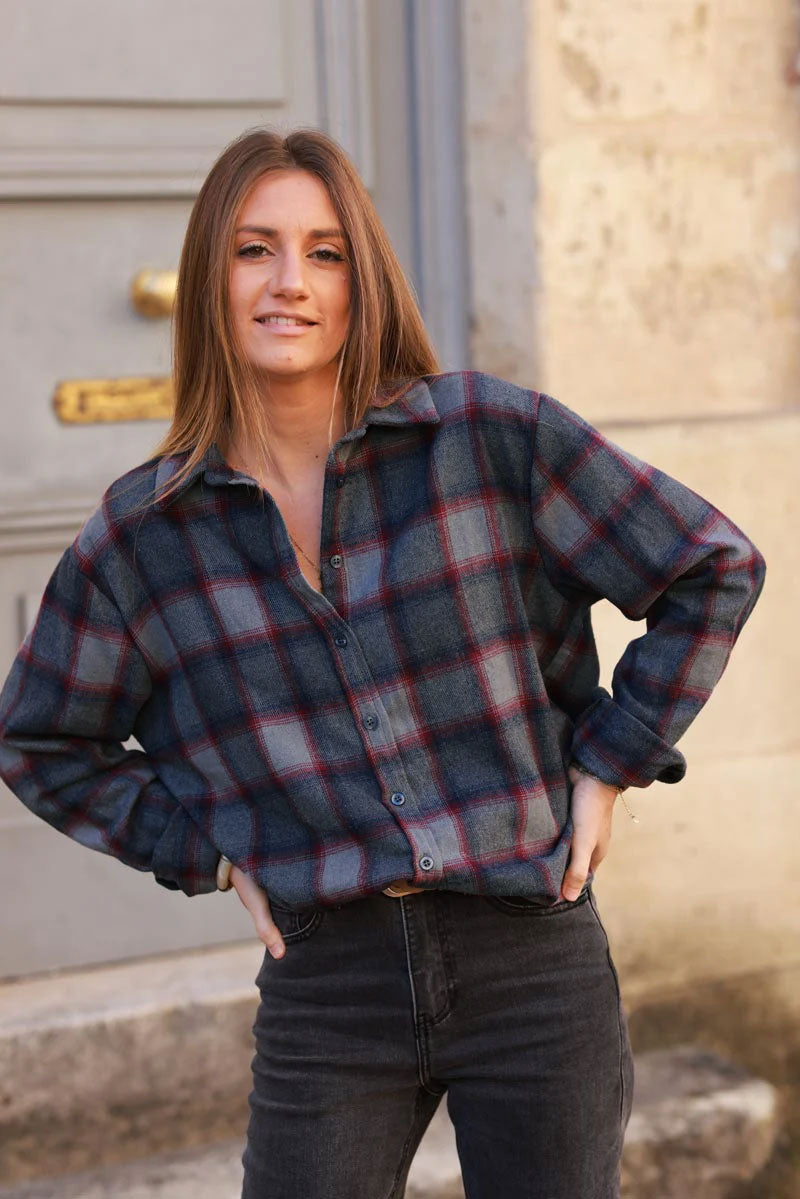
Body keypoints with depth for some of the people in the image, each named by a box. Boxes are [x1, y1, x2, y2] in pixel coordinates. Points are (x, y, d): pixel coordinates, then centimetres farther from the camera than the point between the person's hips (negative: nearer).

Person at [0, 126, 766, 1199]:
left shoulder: (490, 435, -6)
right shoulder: (144, 531, 0)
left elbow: (715, 567, 3)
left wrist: (610, 763, 0)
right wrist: (205, 849, 4)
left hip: (532, 955, -1)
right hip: (327, 986, 1)